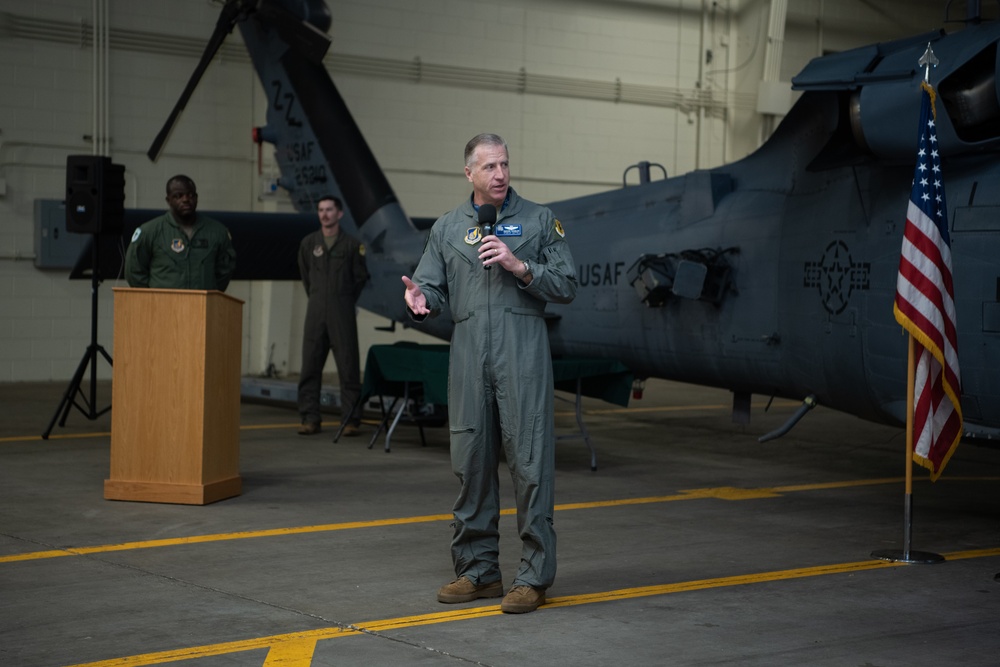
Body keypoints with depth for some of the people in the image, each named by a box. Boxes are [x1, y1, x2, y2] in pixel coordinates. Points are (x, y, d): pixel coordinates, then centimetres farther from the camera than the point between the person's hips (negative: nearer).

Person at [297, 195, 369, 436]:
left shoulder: (352, 245, 2)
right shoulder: (308, 243, 9)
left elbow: (361, 278, 9)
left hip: (342, 312, -3)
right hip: (316, 310, 3)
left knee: (348, 367, -4)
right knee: (310, 365, 1)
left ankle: (350, 420, -1)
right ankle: (310, 419, 5)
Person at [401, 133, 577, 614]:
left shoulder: (538, 221, 7)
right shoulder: (447, 228, 15)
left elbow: (566, 286, 3)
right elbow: (434, 287, 9)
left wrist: (519, 266, -11)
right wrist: (420, 299, -14)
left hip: (523, 355, -3)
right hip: (468, 358, 3)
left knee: (530, 462, -6)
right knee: (471, 462, 6)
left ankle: (533, 576, -1)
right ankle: (477, 570, 17)